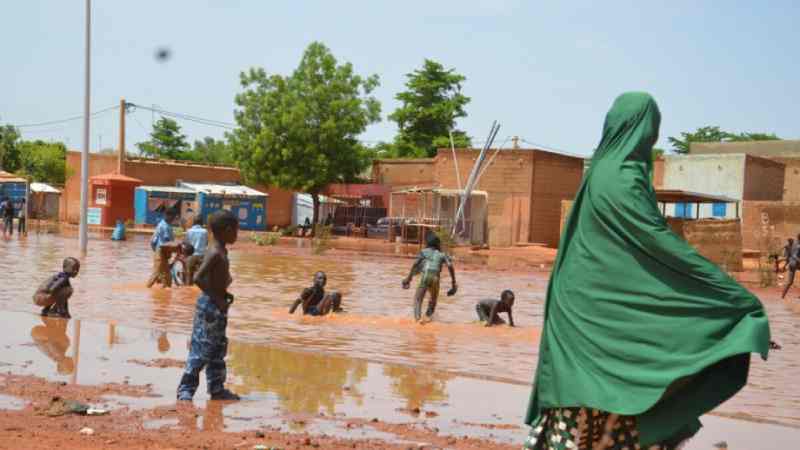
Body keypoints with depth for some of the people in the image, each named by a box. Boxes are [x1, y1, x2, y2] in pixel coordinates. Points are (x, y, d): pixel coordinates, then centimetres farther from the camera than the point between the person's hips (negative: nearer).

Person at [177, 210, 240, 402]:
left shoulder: (221, 251, 9)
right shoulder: (215, 254, -19)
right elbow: (197, 278, -29)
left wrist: (224, 294, 10)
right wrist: (217, 299, -22)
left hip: (218, 307, 10)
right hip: (210, 306, -10)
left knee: (218, 350, 16)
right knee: (201, 349, -5)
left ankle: (217, 389, 25)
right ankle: (186, 389, 0)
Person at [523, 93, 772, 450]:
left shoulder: (602, 171, 12)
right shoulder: (623, 178, -18)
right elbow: (659, 241, -22)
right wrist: (739, 296, -19)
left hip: (591, 301, 9)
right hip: (608, 307, -9)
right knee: (608, 401, -2)